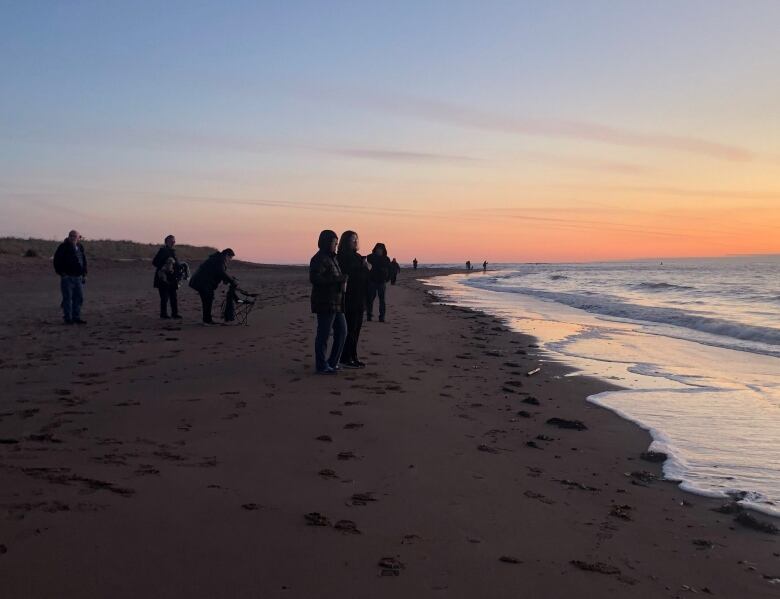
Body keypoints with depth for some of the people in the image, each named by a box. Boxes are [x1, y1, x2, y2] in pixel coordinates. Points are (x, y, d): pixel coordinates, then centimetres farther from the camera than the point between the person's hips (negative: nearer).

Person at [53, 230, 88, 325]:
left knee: (79, 298, 7)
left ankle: (76, 317, 15)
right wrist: (61, 273, -11)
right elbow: (57, 261, -6)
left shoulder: (80, 247, 13)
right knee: (67, 298, -3)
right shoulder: (63, 247, -5)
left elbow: (84, 261, 21)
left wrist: (84, 274, 15)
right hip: (67, 277, -6)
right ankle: (67, 318, 3)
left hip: (78, 277, 6)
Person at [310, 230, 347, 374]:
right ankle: (322, 366, 7)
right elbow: (314, 278, -24)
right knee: (324, 334, -2)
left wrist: (342, 280, 6)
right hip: (325, 303, -10)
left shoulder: (332, 258, 17)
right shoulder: (319, 259, -13)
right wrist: (338, 279, -22)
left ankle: (332, 362, 24)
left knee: (341, 331, 13)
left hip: (336, 303, 10)